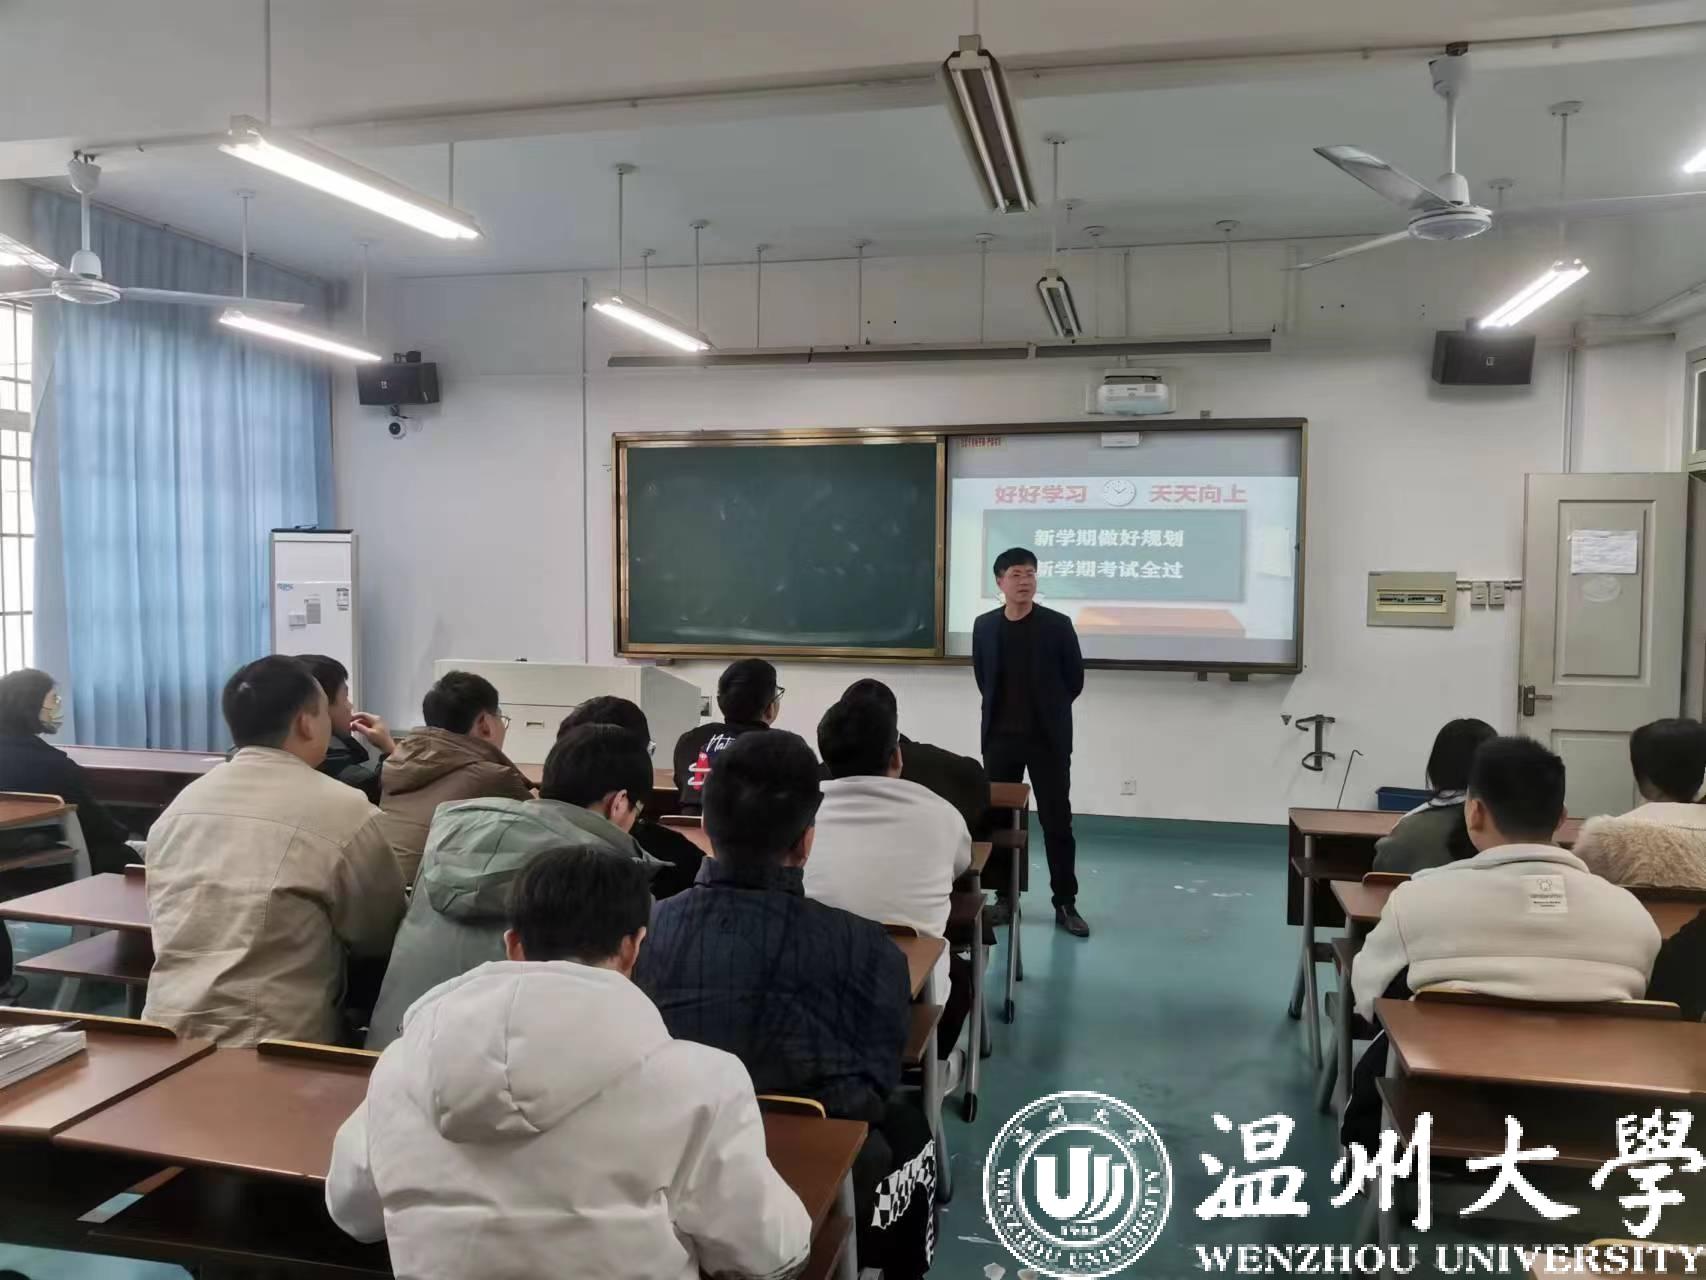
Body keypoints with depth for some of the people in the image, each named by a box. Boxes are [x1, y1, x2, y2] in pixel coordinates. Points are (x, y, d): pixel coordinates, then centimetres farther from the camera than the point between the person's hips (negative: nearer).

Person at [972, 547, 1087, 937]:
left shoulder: (1058, 625, -6)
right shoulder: (984, 626, 2)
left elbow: (1075, 679, 2)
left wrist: (1048, 711, 10)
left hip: (1048, 738, -2)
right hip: (1000, 737, 3)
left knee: (1057, 821, 2)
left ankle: (1065, 904, 10)